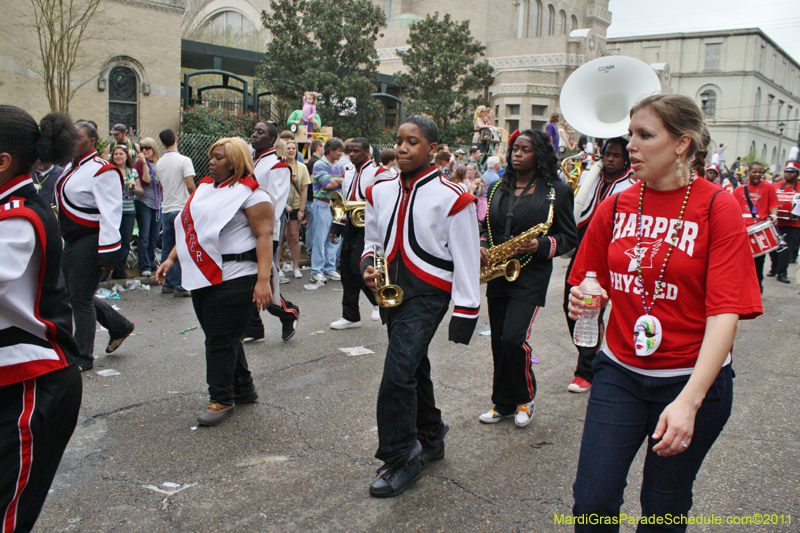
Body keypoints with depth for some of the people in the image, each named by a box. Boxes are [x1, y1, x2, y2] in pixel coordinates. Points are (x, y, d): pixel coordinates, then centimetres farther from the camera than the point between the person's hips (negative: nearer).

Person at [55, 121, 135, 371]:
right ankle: (119, 326, 32)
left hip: (89, 242, -10)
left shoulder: (102, 171, -15)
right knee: (73, 293, 15)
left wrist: (107, 253, -24)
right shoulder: (71, 168, 15)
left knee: (80, 299, -2)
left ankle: (83, 358, 12)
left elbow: (110, 214, -21)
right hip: (71, 241, 10)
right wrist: (59, 241, 22)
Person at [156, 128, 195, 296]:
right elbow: (190, 186, -17)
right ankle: (179, 287, -2)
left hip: (166, 209, 6)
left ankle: (168, 283, 19)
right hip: (181, 209, -6)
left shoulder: (159, 163, 8)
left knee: (167, 249, 13)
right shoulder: (184, 160, -11)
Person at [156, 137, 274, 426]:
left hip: (234, 279, -8)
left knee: (221, 339, -3)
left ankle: (222, 399, 12)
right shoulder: (204, 187, 17)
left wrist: (263, 280, -24)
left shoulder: (251, 193, -9)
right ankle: (243, 388, 31)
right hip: (203, 277, 8)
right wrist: (171, 258, 12)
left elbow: (264, 236, -16)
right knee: (223, 337, 15)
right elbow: (189, 229, 22)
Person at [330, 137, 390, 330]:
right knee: (346, 270, 7)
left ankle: (379, 301, 9)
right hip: (350, 227, 8)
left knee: (358, 267, -18)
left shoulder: (379, 172, -7)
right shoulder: (348, 173, 17)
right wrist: (336, 226, 18)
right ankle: (350, 316, 18)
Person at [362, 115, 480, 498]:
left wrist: (465, 315, -10)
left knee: (398, 372, -14)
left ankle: (401, 457, 4)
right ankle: (430, 439, 37)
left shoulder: (452, 199, -11)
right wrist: (368, 264, -2)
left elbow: (466, 262, -9)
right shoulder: (380, 192, 6)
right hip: (391, 291, 7)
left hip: (427, 295, -6)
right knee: (414, 368, 18)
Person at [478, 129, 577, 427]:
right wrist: (482, 247, 0)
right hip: (497, 274, 5)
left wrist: (541, 246, -19)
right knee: (499, 342, 8)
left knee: (513, 339, -14)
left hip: (531, 277, -5)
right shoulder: (499, 189, 12)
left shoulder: (556, 192, -3)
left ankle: (526, 399, 11)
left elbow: (570, 237, -2)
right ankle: (504, 404, 23)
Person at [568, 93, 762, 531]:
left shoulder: (717, 208, -11)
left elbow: (726, 313, -18)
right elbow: (594, 285, 13)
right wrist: (582, 301, -12)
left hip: (692, 380, -2)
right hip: (619, 374, 3)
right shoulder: (615, 207, 1)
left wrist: (689, 401, -28)